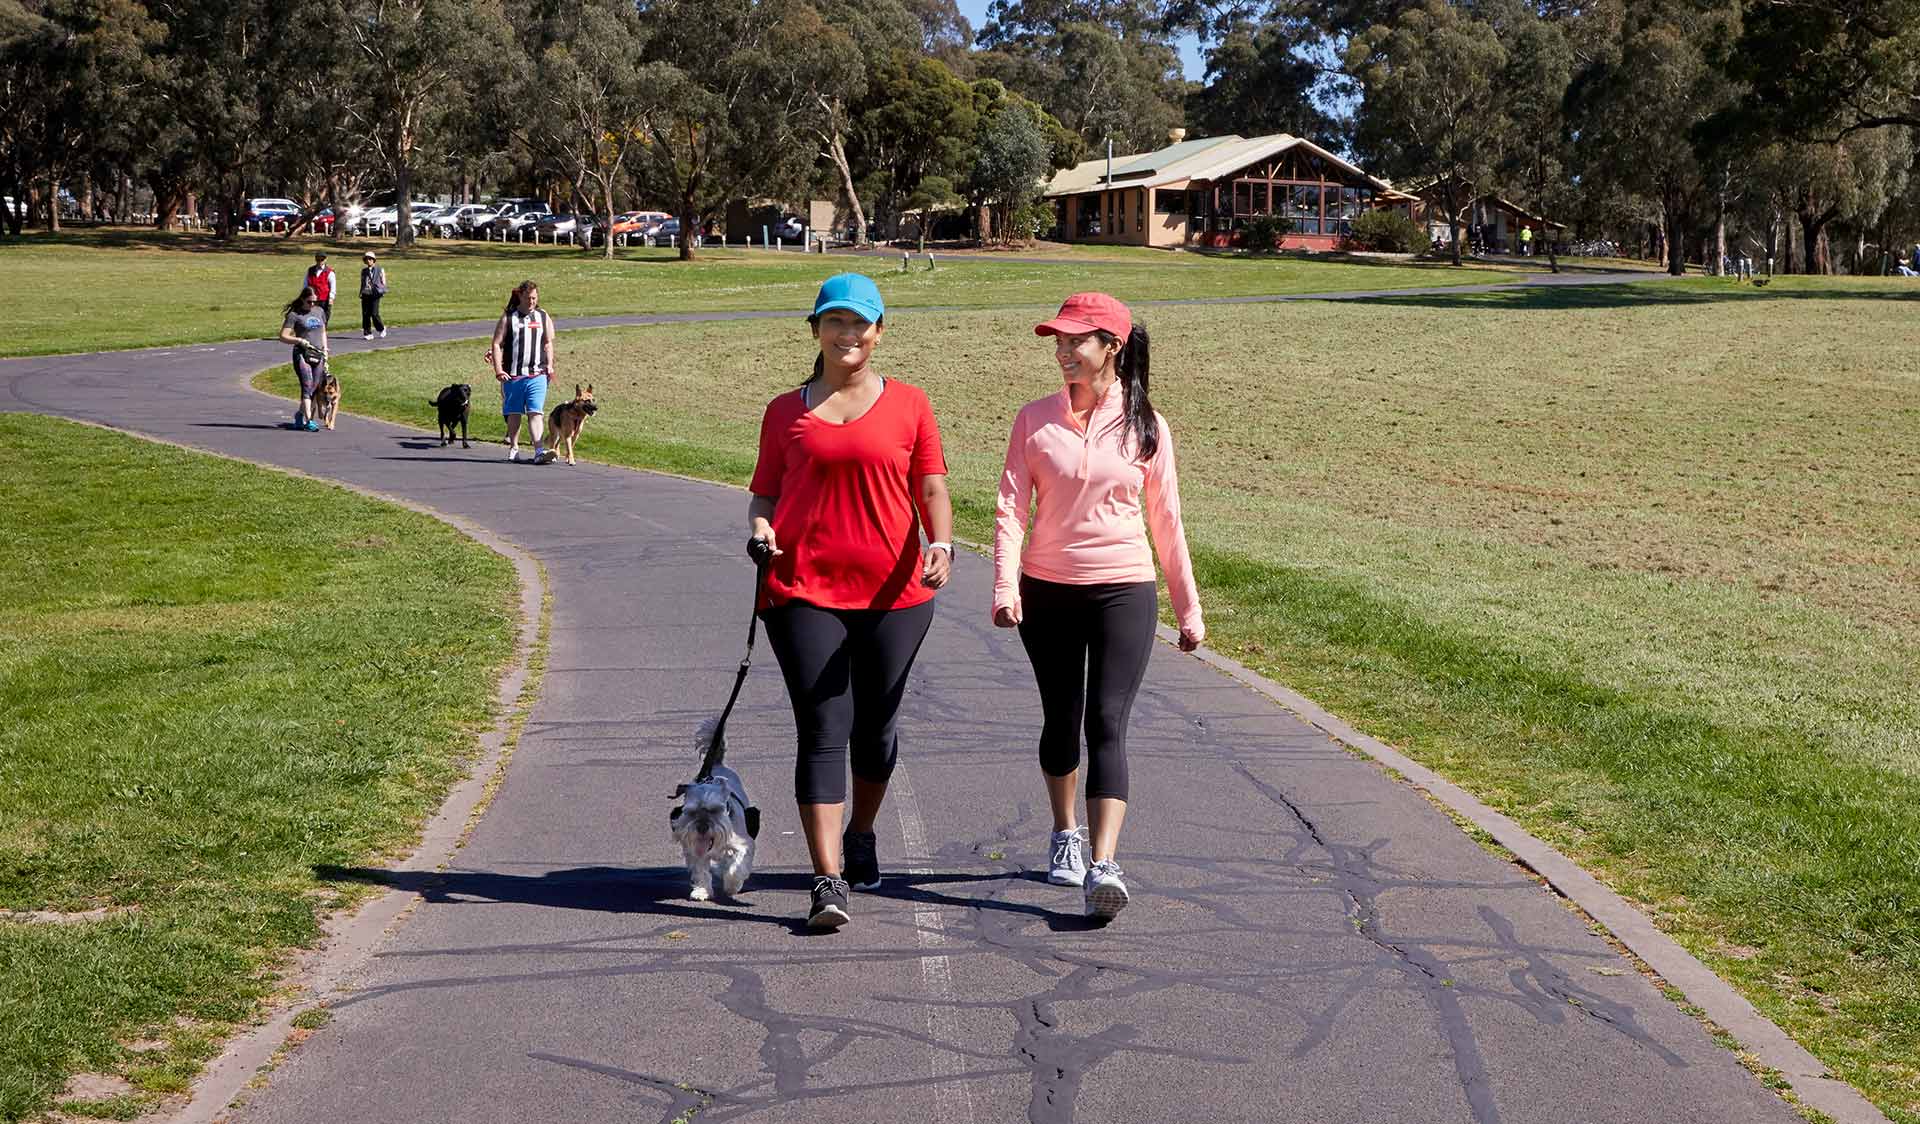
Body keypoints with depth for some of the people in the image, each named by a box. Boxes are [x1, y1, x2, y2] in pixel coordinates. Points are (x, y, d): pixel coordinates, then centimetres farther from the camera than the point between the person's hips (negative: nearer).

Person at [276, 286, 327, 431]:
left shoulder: (319, 312, 13)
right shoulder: (294, 315, -4)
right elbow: (283, 337, -6)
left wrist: (325, 351, 13)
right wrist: (299, 340, -20)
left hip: (318, 356, 6)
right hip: (302, 355, -6)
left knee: (314, 389, 8)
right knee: (307, 386, -16)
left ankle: (300, 414, 27)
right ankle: (308, 421, -19)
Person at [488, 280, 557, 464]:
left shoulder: (543, 317, 11)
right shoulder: (508, 318, 2)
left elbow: (548, 344, 19)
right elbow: (497, 344, 0)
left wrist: (549, 366, 6)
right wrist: (498, 370, -8)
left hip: (537, 375, 1)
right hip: (512, 375, -1)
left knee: (536, 412, -10)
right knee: (514, 413, 9)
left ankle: (539, 451, -18)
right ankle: (513, 448, 21)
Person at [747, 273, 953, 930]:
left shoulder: (908, 406, 8)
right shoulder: (786, 412, 12)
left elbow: (931, 488, 4)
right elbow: (765, 493, 15)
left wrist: (940, 545, -15)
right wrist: (760, 530, -7)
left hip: (892, 591, 1)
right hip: (803, 588, 0)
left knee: (875, 728, 13)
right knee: (822, 733, -8)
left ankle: (861, 836, 39)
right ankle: (828, 881, -11)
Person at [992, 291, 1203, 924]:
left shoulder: (1144, 427, 0)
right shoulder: (1035, 420, 2)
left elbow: (1166, 522, 6)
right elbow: (1011, 508, -3)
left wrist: (1189, 610, 9)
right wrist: (1005, 588, -17)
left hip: (1124, 591, -2)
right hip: (1047, 590, 2)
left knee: (1107, 723, -12)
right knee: (1061, 720, 13)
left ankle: (1104, 866, -20)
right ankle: (1066, 836, 35)